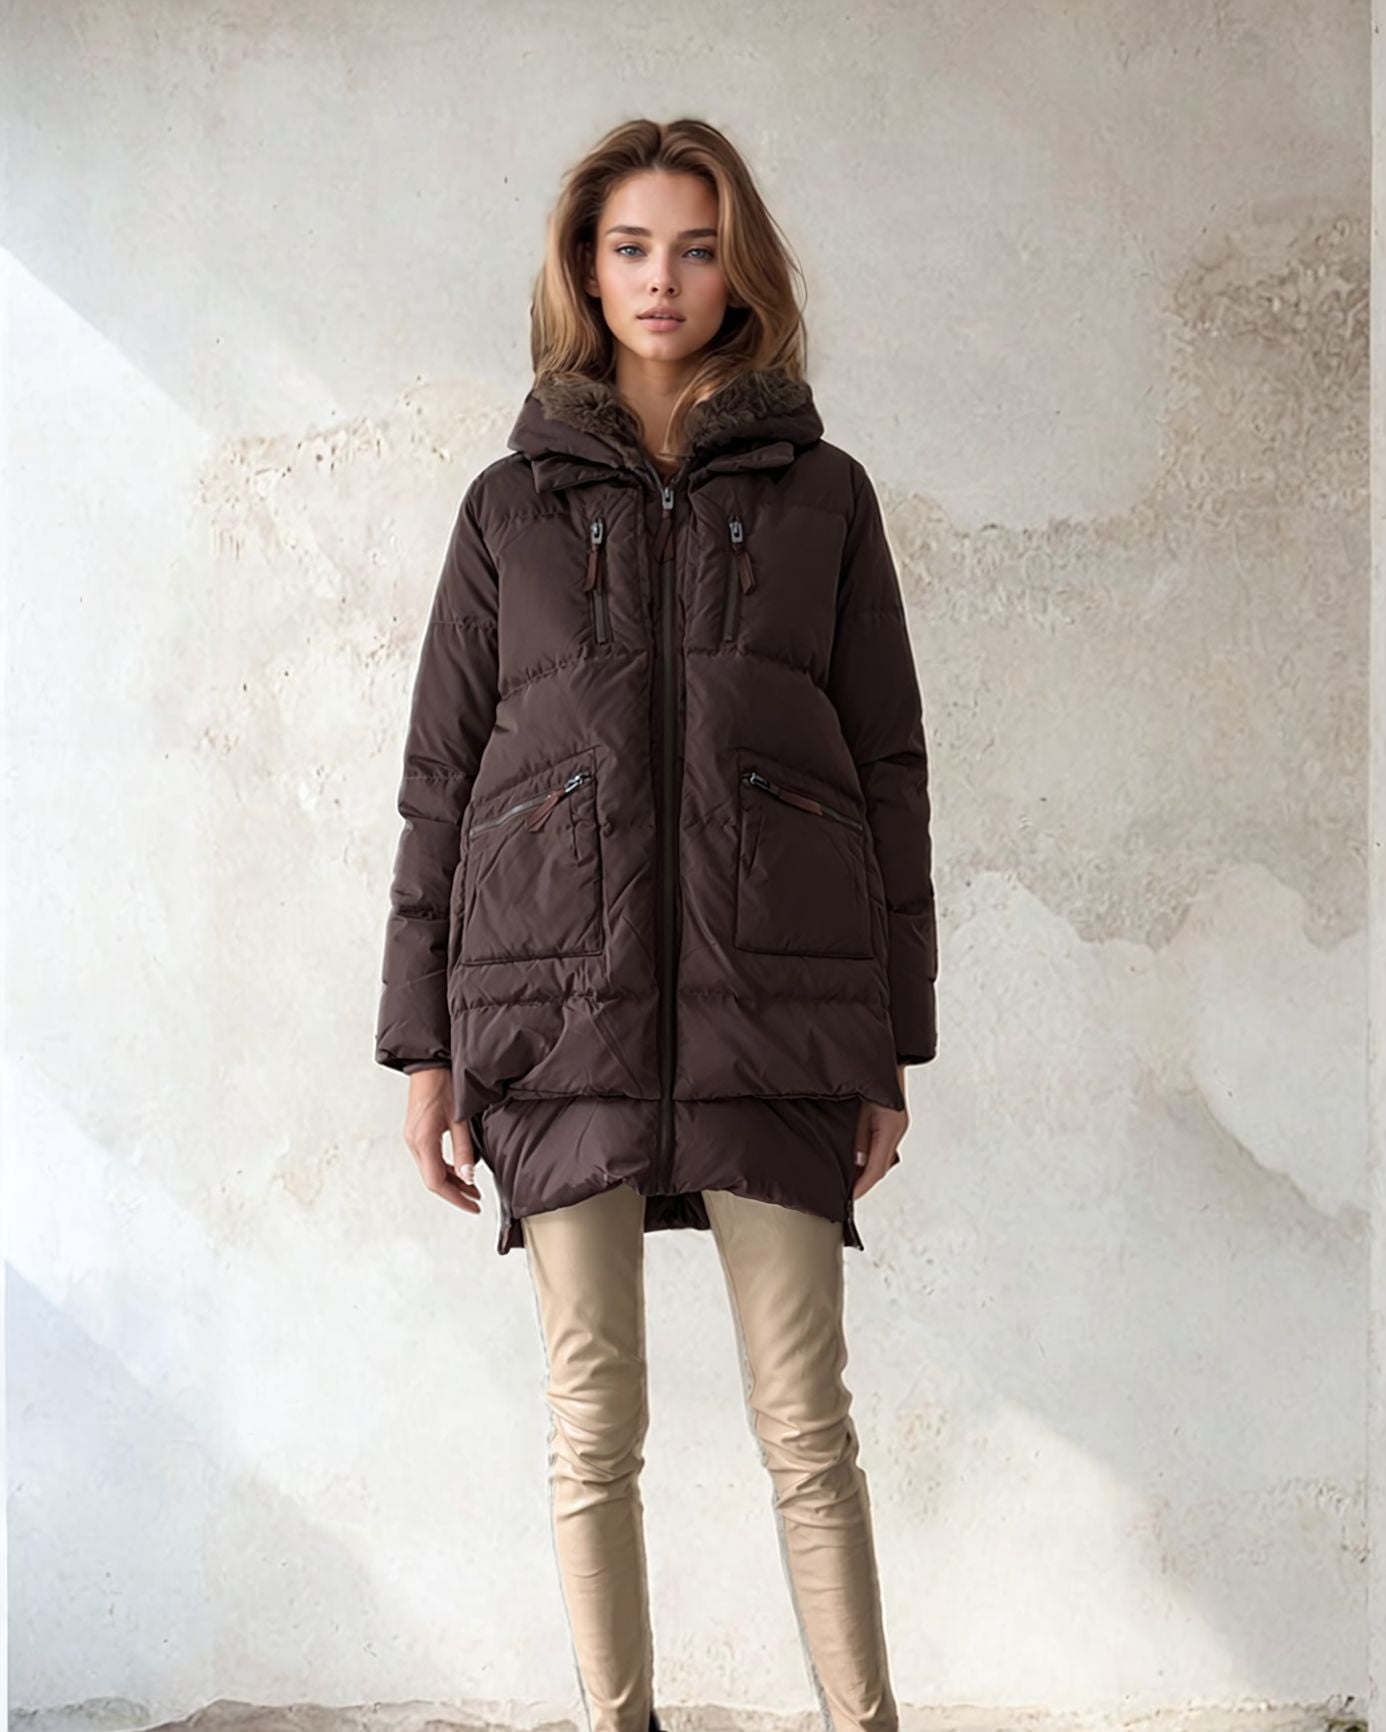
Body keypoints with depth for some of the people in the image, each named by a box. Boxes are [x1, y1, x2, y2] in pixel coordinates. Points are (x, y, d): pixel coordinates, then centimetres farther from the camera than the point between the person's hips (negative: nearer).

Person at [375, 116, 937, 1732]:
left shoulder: (821, 494, 11)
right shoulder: (513, 502, 12)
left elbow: (889, 768, 9)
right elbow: (440, 773, 10)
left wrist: (890, 1040, 4)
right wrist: (425, 1042, 4)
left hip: (773, 998, 0)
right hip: (562, 1002, 1)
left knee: (805, 1416, 1)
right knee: (593, 1420, 5)